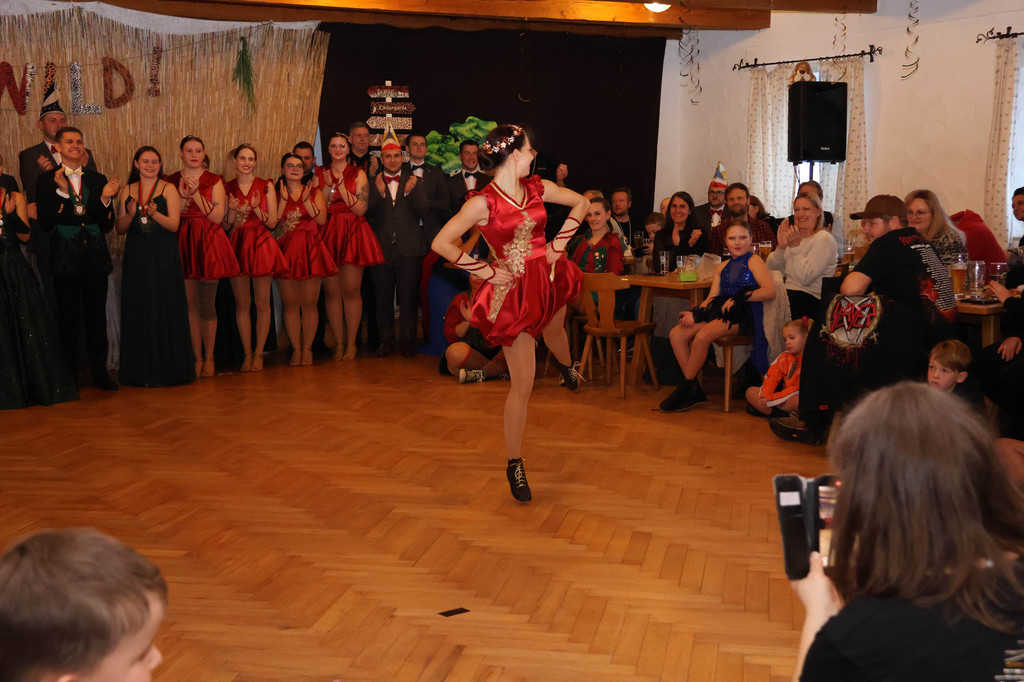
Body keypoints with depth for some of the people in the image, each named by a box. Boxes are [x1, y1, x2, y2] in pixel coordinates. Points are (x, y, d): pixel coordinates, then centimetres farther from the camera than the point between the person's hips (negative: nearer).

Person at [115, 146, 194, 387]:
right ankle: (141, 372, 9)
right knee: (138, 311, 3)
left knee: (166, 310, -2)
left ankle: (167, 369, 5)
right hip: (136, 257, 3)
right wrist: (130, 214, -11)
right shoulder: (127, 191, 10)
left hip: (163, 257, -3)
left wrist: (155, 214, -23)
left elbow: (174, 225, -7)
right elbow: (119, 228, 8)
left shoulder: (168, 189, 1)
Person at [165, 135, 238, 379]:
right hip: (183, 244, 1)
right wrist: (183, 196, -13)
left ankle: (209, 357, 8)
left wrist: (196, 193, -12)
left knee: (207, 305, -1)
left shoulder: (214, 181, 6)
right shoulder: (171, 182, 9)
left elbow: (218, 216, -5)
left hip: (209, 244, -1)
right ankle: (197, 357, 9)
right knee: (190, 304, 1)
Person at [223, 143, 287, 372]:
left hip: (261, 245, -1)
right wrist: (232, 211, -11)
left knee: (262, 302, -2)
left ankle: (258, 354, 6)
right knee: (241, 303, 3)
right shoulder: (227, 188, 7)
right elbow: (226, 226, 7)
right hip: (237, 246, 1)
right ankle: (247, 354, 11)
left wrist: (256, 209, -15)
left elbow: (273, 222, 0)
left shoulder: (266, 186, 4)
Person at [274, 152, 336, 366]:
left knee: (309, 303, -2)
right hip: (285, 251, 0)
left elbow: (322, 220, -5)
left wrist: (306, 200, -13)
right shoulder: (276, 194, 10)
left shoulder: (314, 192, 10)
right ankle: (296, 349, 8)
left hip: (310, 251, 0)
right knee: (290, 304, 1)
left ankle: (307, 348, 6)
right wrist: (283, 200, -11)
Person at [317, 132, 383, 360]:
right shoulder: (319, 174, 12)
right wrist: (328, 188, -7)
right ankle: (339, 343, 7)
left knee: (351, 290, -6)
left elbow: (362, 209, -5)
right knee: (331, 291, -1)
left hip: (353, 234, -2)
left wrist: (341, 187, -11)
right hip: (328, 235, 2)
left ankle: (351, 343, 2)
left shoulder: (358, 174, 6)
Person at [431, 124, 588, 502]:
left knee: (553, 332, 35)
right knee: (523, 385, -2)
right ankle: (514, 464, 14)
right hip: (514, 293, -5)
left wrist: (559, 243, 5)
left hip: (548, 280, 6)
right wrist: (485, 271, -14)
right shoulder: (483, 202, -17)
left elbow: (581, 203, 15)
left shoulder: (538, 188, 0)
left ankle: (564, 366, 76)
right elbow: (441, 243, -18)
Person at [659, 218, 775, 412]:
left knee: (702, 336, -31)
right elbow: (712, 298, 16)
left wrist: (738, 297, -15)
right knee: (676, 334, -13)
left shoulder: (754, 261, 4)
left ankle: (685, 387, -14)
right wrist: (695, 313, -3)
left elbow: (770, 291, -10)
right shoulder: (723, 267, 24)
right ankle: (694, 389, -10)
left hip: (743, 315, -7)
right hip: (720, 313, 7)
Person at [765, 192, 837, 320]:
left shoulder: (823, 239, -6)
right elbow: (770, 270, 8)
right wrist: (781, 247, -6)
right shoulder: (795, 237, 16)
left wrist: (795, 246, -15)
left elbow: (805, 278, -18)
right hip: (789, 293, 7)